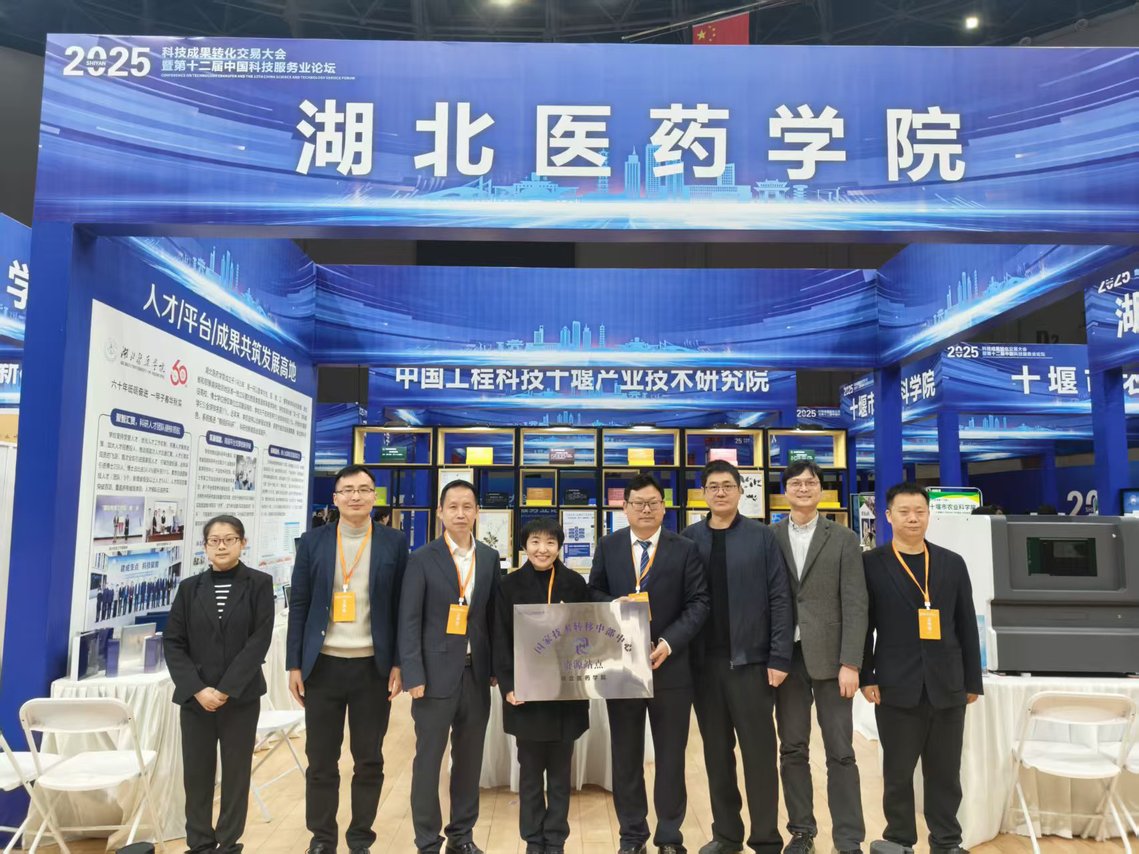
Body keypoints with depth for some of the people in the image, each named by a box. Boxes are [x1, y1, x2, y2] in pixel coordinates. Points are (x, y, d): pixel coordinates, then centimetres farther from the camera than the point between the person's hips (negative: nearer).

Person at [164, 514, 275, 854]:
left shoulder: (259, 584, -2)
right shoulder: (190, 587, 6)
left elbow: (260, 640, -8)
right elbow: (172, 642, 1)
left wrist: (227, 688, -14)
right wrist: (197, 688, -11)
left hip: (241, 696, -2)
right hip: (195, 697, 2)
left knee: (236, 772, 6)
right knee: (196, 773, 7)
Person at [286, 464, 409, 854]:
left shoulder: (394, 542, 0)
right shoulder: (313, 541, 2)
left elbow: (401, 608, 1)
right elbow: (299, 605, 4)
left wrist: (399, 664, -3)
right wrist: (294, 664, 0)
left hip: (373, 667, 0)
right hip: (323, 665, 1)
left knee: (369, 760, 9)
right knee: (321, 760, 9)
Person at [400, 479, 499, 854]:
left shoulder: (489, 557, 6)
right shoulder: (423, 559, -5)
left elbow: (493, 616, 10)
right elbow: (409, 620, -6)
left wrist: (495, 666, 6)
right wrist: (414, 675, -12)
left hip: (476, 672, 4)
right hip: (437, 672, -4)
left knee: (470, 758, 13)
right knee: (428, 759, 5)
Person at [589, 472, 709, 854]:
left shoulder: (685, 549, 0)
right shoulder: (608, 547, 6)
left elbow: (698, 602, -4)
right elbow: (594, 593, 8)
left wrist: (669, 642, -16)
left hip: (670, 665, -1)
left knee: (670, 755, 10)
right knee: (625, 754, 11)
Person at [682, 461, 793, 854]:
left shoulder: (761, 536, -1)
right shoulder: (690, 538, 4)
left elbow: (779, 599, -4)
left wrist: (779, 658, -9)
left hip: (750, 659, -2)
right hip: (705, 661, 2)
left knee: (759, 752, 5)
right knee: (716, 752, 12)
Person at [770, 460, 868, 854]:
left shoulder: (843, 539, 3)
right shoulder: (768, 538, 5)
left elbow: (855, 605, -3)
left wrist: (850, 662, -10)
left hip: (829, 657, -1)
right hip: (786, 657, 1)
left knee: (840, 752, 2)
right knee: (792, 750, 9)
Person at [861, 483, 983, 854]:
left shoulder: (952, 563, 8)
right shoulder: (872, 564, -2)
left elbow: (967, 627, 9)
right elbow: (863, 626, -2)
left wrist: (972, 681, 7)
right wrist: (866, 677, -7)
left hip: (947, 687, 3)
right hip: (896, 687, -2)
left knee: (946, 772, 11)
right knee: (897, 771, 9)